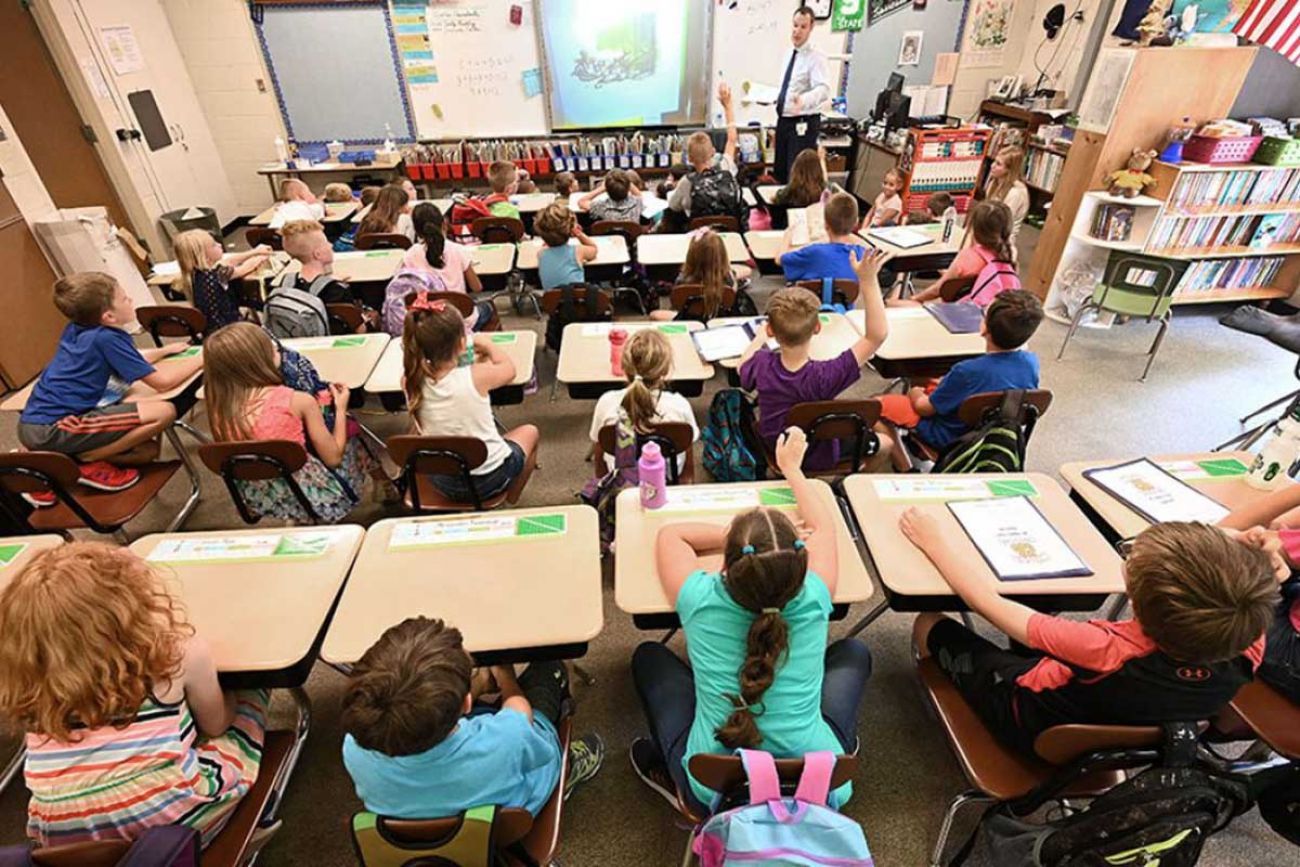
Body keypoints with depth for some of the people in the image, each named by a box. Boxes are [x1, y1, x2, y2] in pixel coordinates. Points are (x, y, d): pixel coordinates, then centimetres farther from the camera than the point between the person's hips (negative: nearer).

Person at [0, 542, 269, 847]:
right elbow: (216, 725, 2)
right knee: (248, 696, 18)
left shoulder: (31, 685, -7)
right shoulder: (180, 653, -17)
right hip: (171, 824, -4)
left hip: (63, 843, 5)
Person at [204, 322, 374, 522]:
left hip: (258, 497, 5)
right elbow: (333, 458, -14)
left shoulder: (220, 407, -10)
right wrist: (340, 409, -1)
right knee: (352, 432, 20)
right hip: (309, 495, -5)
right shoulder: (298, 401, -23)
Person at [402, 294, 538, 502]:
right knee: (529, 431, 25)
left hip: (442, 481, 4)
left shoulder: (411, 382, -17)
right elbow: (509, 369, -6)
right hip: (489, 477, -4)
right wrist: (488, 345, 13)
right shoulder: (477, 376, -27)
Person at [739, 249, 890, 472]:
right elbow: (877, 334, -36)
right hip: (819, 458, -3)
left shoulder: (761, 365, -28)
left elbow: (743, 368, -2)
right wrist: (868, 280, -39)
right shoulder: (825, 376, -39)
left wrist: (759, 337, 13)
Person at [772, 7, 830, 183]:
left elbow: (823, 89, -30)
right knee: (780, 171, 15)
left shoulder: (816, 57, -14)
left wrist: (803, 99, -46)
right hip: (784, 120, 8)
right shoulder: (790, 54, 10)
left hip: (803, 124, -8)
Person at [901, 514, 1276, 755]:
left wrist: (935, 541, -22)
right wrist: (1249, 558, -20)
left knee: (929, 624, 11)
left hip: (1030, 723, -5)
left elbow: (987, 600, -34)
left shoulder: (1109, 654, -45)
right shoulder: (1244, 654, -31)